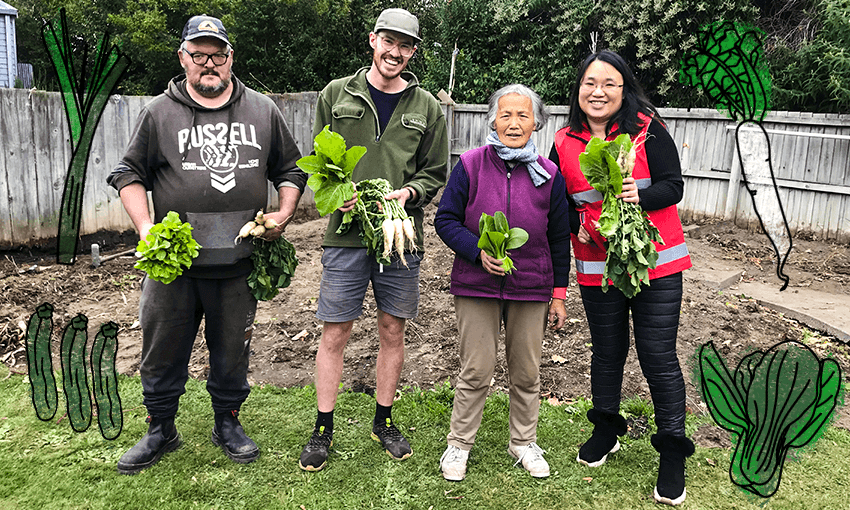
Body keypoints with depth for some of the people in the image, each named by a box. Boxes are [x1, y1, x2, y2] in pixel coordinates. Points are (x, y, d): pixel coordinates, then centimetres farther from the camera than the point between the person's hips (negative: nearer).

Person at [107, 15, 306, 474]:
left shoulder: (262, 111, 8)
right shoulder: (159, 113, 4)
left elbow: (290, 170, 15)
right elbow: (130, 173, 7)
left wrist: (284, 214, -1)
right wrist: (145, 226, -7)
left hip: (237, 263, 1)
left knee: (232, 351, 12)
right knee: (163, 350, 9)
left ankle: (228, 424, 33)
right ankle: (161, 431, 30)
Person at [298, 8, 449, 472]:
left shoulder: (427, 108, 9)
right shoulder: (336, 94, 7)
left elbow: (435, 173, 11)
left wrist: (409, 193, -9)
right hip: (346, 232, -1)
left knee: (393, 331, 10)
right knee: (334, 333, 2)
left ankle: (383, 421, 28)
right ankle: (323, 430, 18)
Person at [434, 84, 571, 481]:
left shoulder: (549, 175, 1)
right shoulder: (470, 166, -4)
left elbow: (559, 239, 7)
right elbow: (445, 220, -1)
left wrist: (559, 293, 7)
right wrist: (478, 251, -17)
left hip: (531, 289, 2)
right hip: (476, 286, -2)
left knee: (526, 373, 13)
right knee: (475, 371, 4)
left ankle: (523, 442, 33)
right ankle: (459, 443, 23)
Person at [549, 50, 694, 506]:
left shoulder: (648, 130, -5)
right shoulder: (565, 144, 3)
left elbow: (673, 186, -8)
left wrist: (640, 196, -28)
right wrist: (580, 225, -12)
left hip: (655, 263, -3)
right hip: (597, 267, 3)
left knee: (658, 356, -1)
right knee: (607, 351, 16)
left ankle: (673, 451, 16)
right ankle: (606, 431, 37)